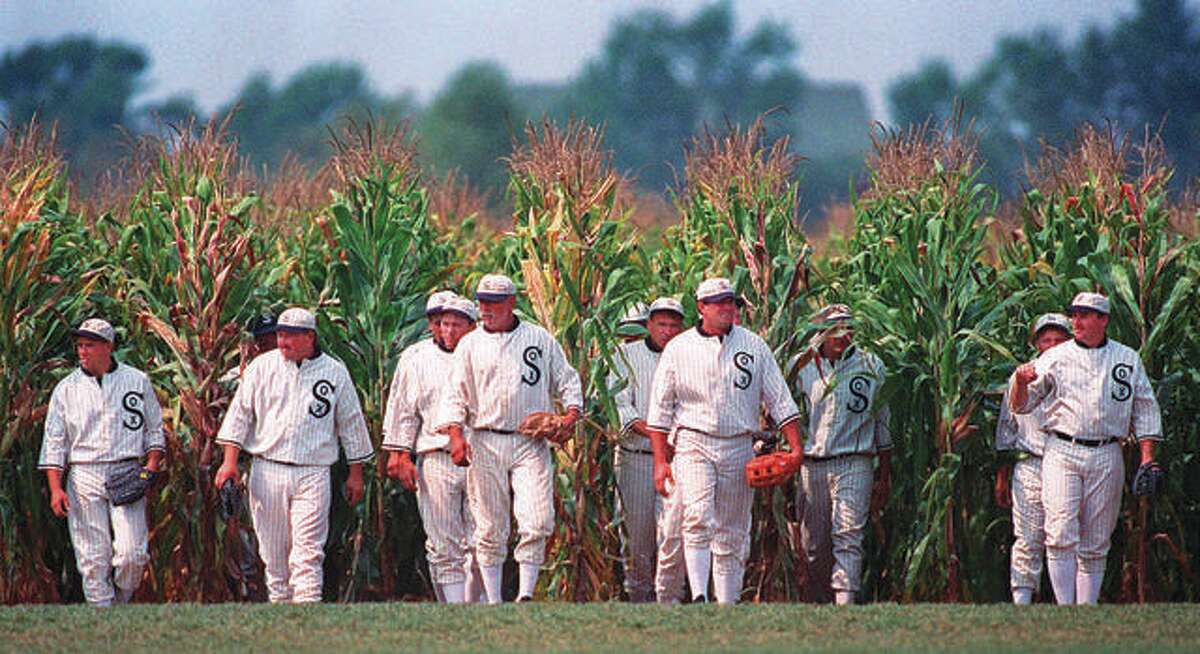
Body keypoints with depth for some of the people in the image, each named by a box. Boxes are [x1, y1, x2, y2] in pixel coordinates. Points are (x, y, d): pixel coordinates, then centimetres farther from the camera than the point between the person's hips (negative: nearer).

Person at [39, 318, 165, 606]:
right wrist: (55, 488, -3)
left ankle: (121, 602, 11)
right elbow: (54, 442, 7)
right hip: (84, 478, 1)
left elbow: (154, 428, 15)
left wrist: (152, 464, -3)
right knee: (93, 558, -3)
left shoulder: (137, 381, 8)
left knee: (132, 554, -12)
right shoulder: (66, 388, 8)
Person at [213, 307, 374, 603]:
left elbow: (351, 423, 12)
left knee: (307, 554, -11)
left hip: (313, 475, -2)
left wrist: (356, 473, 11)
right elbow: (240, 412, 6)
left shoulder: (335, 372, 5)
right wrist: (230, 459, -4)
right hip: (267, 472, 2)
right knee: (274, 553, 5)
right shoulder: (262, 367, 7)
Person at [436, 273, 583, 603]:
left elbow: (566, 380, 15)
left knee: (537, 523, -14)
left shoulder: (540, 340, 9)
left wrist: (572, 412, -4)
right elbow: (456, 394, 6)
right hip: (485, 445, 1)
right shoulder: (470, 345, 9)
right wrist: (455, 433, -9)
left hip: (531, 444, -1)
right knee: (490, 528, 2)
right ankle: (493, 600, 8)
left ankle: (526, 594, -10)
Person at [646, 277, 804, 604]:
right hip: (694, 444, -2)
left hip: (739, 448, 2)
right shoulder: (678, 349, 3)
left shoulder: (754, 346, 8)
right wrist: (660, 460, -2)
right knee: (698, 520, -21)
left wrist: (796, 448, -1)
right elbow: (660, 409, 5)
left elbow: (779, 400, 8)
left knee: (732, 535, 6)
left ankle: (728, 606, 12)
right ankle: (699, 598, -30)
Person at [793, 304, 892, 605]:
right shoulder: (803, 367, 8)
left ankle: (845, 601, -22)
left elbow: (882, 423, 12)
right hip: (811, 465, 2)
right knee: (814, 544, 4)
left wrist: (884, 477, 12)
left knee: (848, 536, -14)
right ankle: (818, 606, 14)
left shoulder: (871, 366, 6)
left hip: (853, 463, -2)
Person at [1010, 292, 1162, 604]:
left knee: (1095, 544, 4)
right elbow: (1020, 406, 9)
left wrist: (1147, 459, 4)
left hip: (1107, 459, 1)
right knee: (1061, 534, -15)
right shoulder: (1055, 358, 9)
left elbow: (1144, 411, 15)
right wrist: (1021, 381, -14)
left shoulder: (1128, 359, 12)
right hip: (1062, 452, -1)